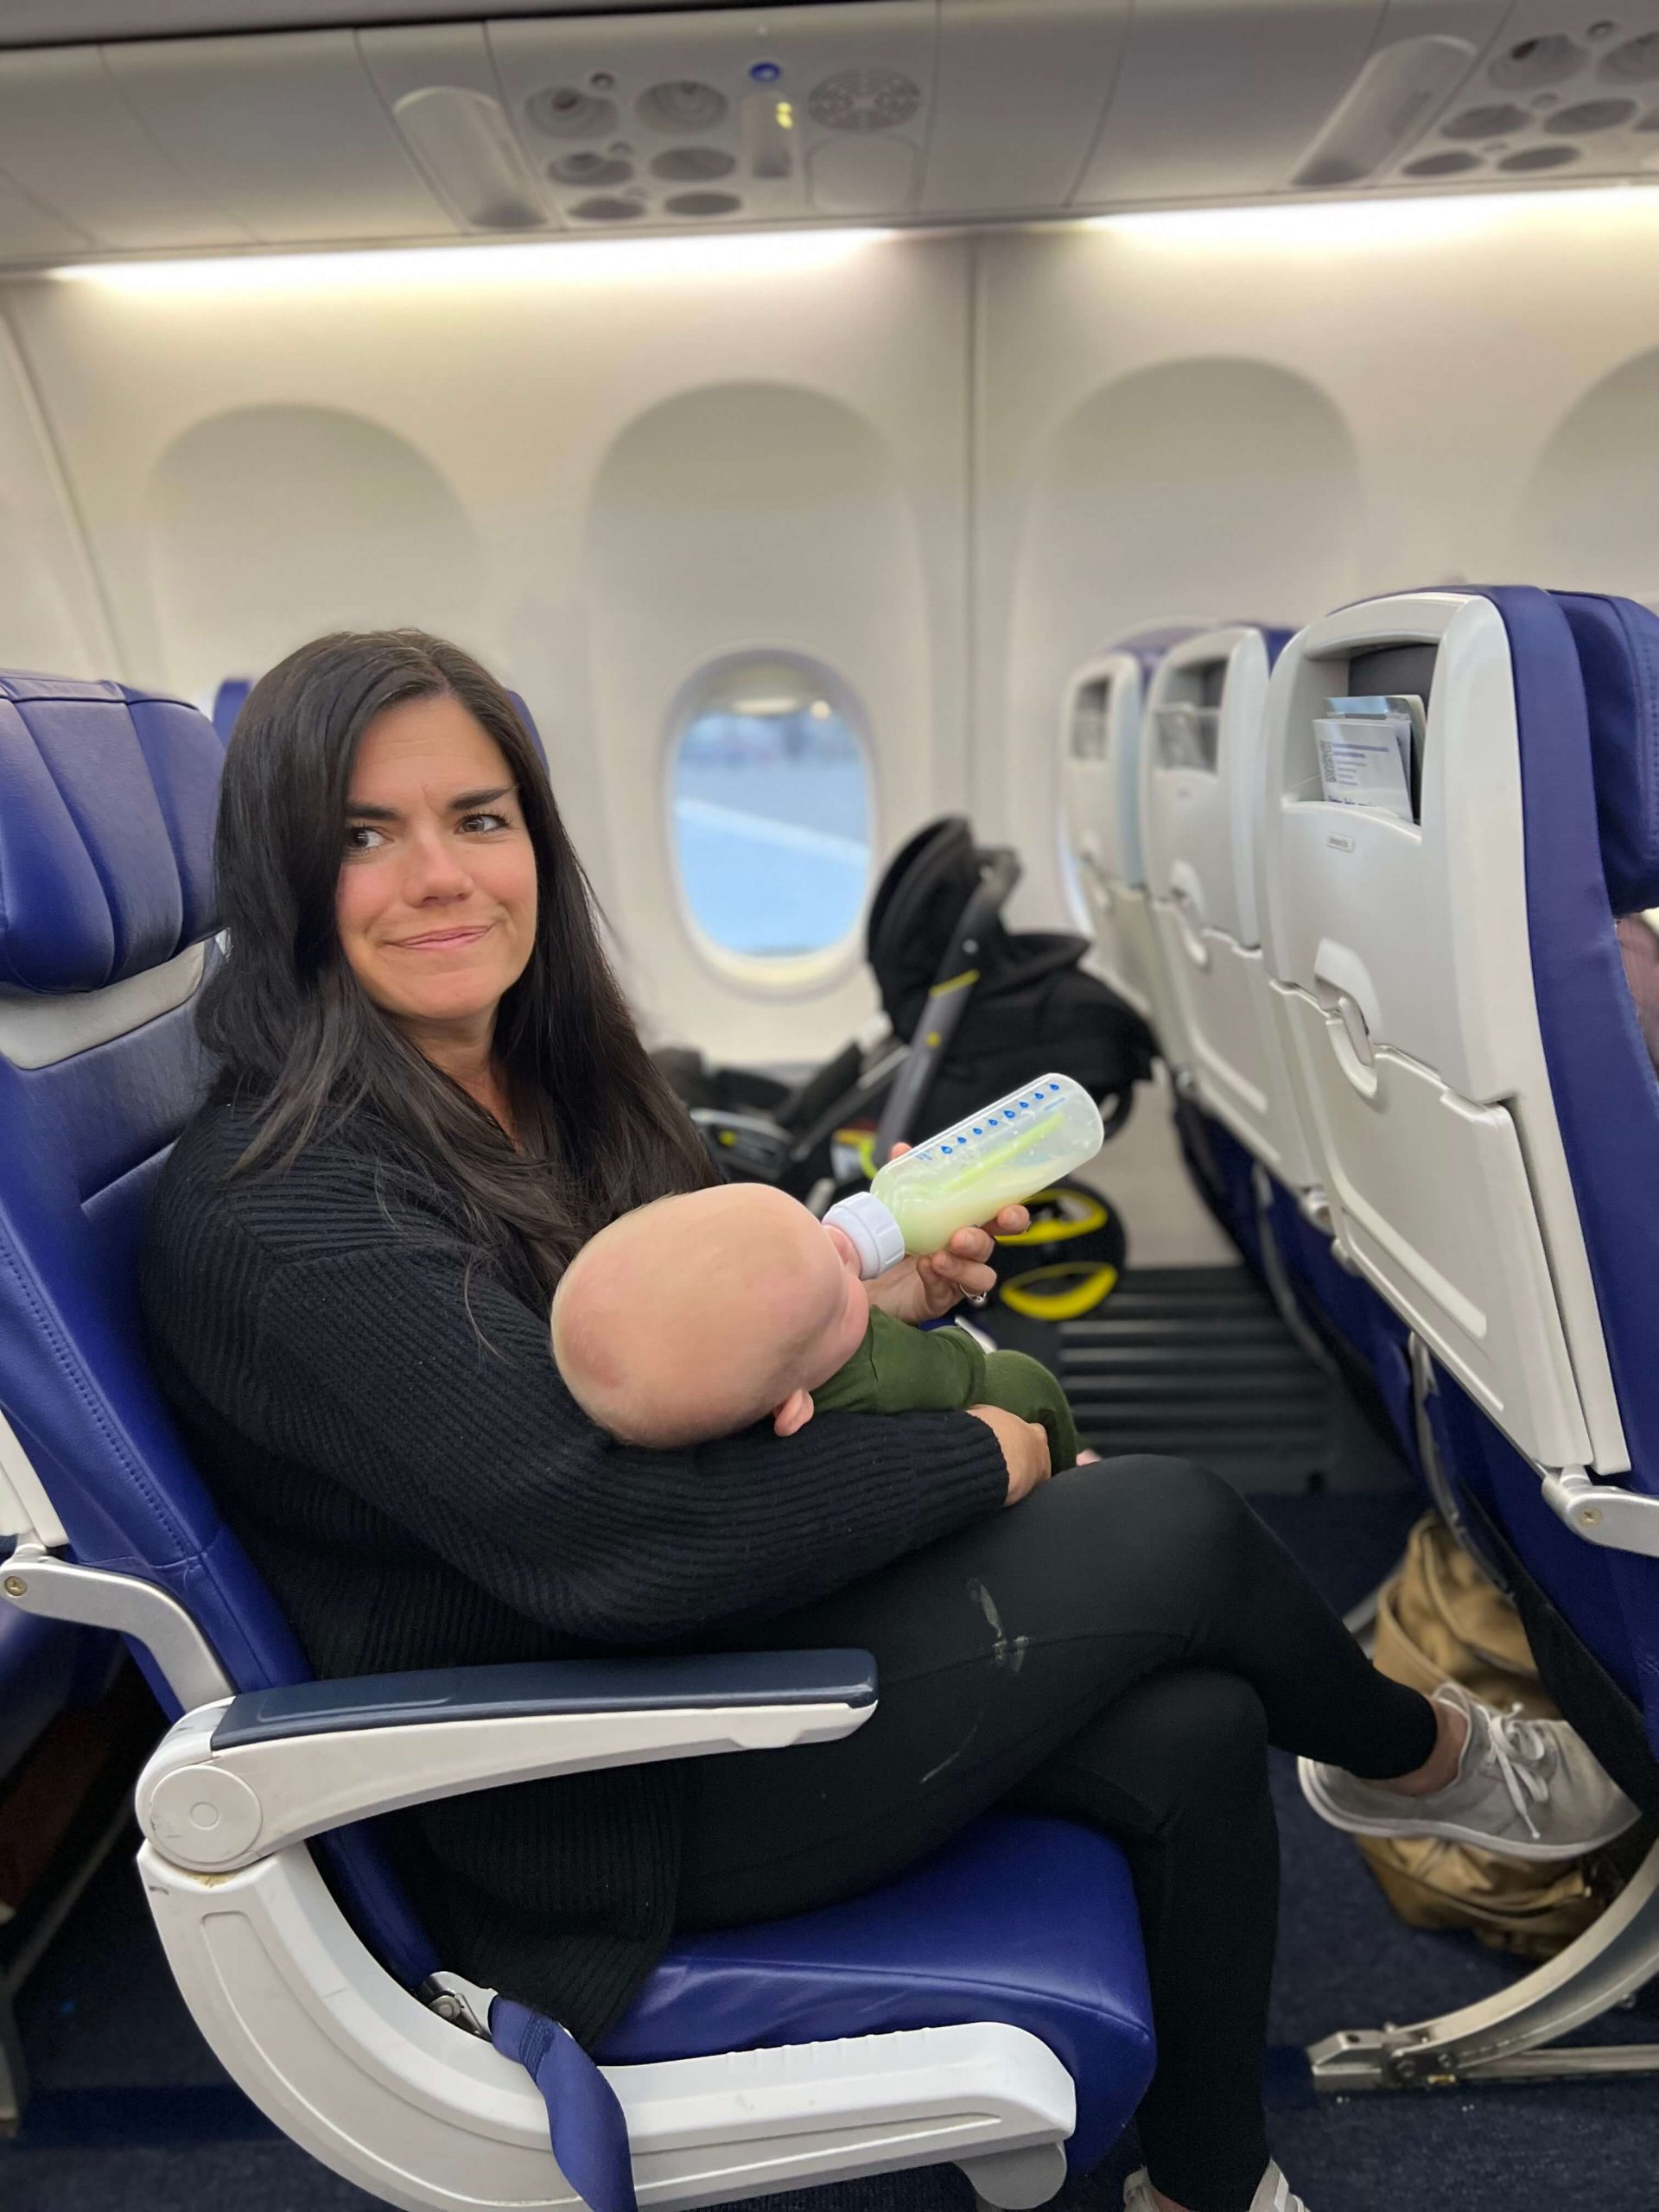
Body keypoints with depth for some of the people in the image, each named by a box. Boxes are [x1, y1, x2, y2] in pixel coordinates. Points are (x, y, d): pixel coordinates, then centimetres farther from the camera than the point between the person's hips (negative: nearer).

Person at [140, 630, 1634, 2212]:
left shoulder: (535, 1087, 4)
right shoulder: (271, 1216, -23)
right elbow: (598, 1538, -29)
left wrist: (849, 1284, -6)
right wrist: (971, 1458, -17)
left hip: (708, 1636, 8)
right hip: (594, 1809, -7)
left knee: (1189, 1733, -7)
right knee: (1169, 1528, -10)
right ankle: (1429, 1755, 22)